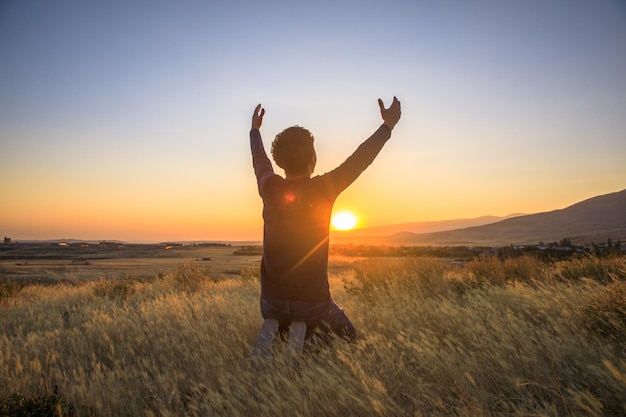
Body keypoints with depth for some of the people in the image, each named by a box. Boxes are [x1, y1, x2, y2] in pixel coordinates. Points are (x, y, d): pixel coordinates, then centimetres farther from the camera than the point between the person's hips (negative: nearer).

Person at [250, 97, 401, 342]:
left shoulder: (270, 189, -6)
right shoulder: (323, 190, -15)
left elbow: (260, 160, 15)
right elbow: (359, 159, -3)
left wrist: (255, 130, 34)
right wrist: (388, 125, 11)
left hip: (272, 299, 4)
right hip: (313, 299, -4)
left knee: (275, 330, 36)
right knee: (347, 339, 20)